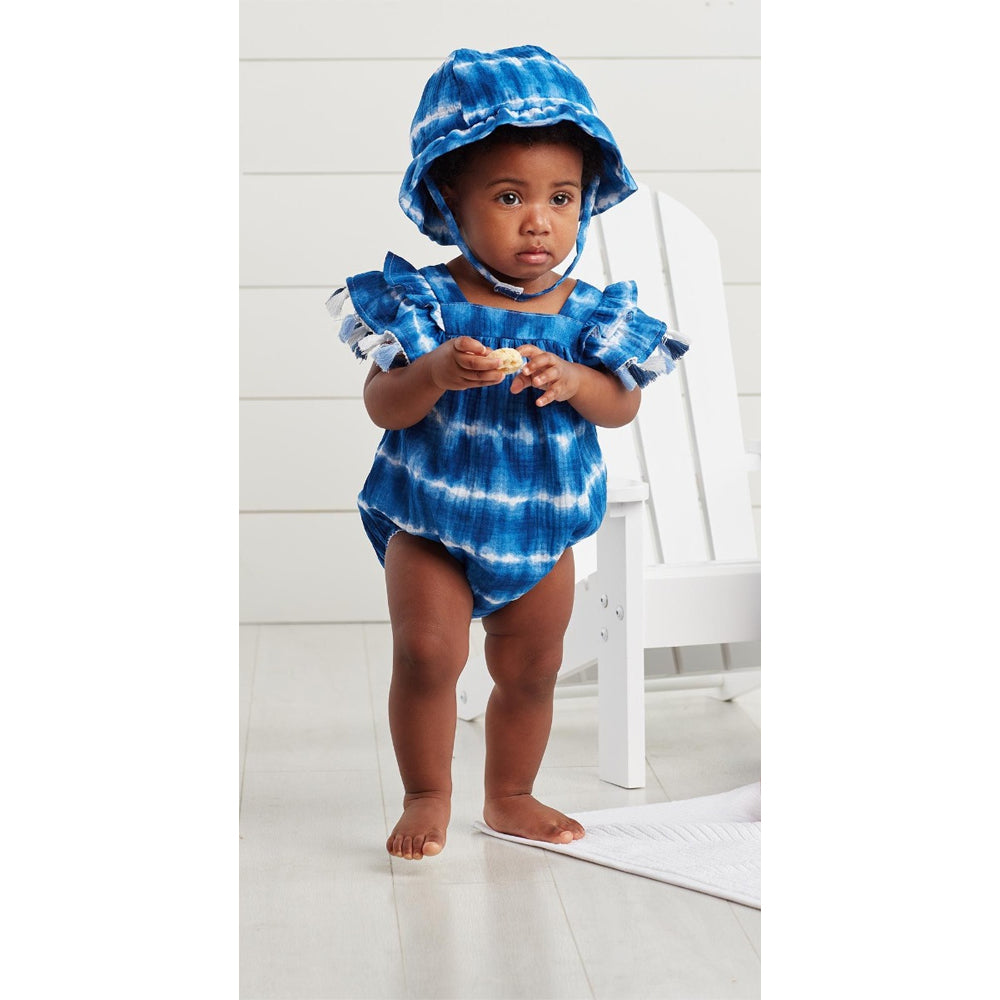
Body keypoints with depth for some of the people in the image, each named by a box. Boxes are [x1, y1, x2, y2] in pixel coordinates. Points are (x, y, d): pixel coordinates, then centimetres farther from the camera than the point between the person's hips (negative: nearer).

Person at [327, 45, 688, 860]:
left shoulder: (589, 313, -6)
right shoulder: (423, 301, -13)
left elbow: (623, 407, -4)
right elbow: (382, 406, -15)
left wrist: (572, 382, -25)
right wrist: (436, 373, -35)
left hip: (540, 526, 3)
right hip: (431, 520, -3)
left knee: (532, 672, 13)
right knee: (426, 654, -11)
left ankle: (511, 796, 34)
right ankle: (428, 797, 11)